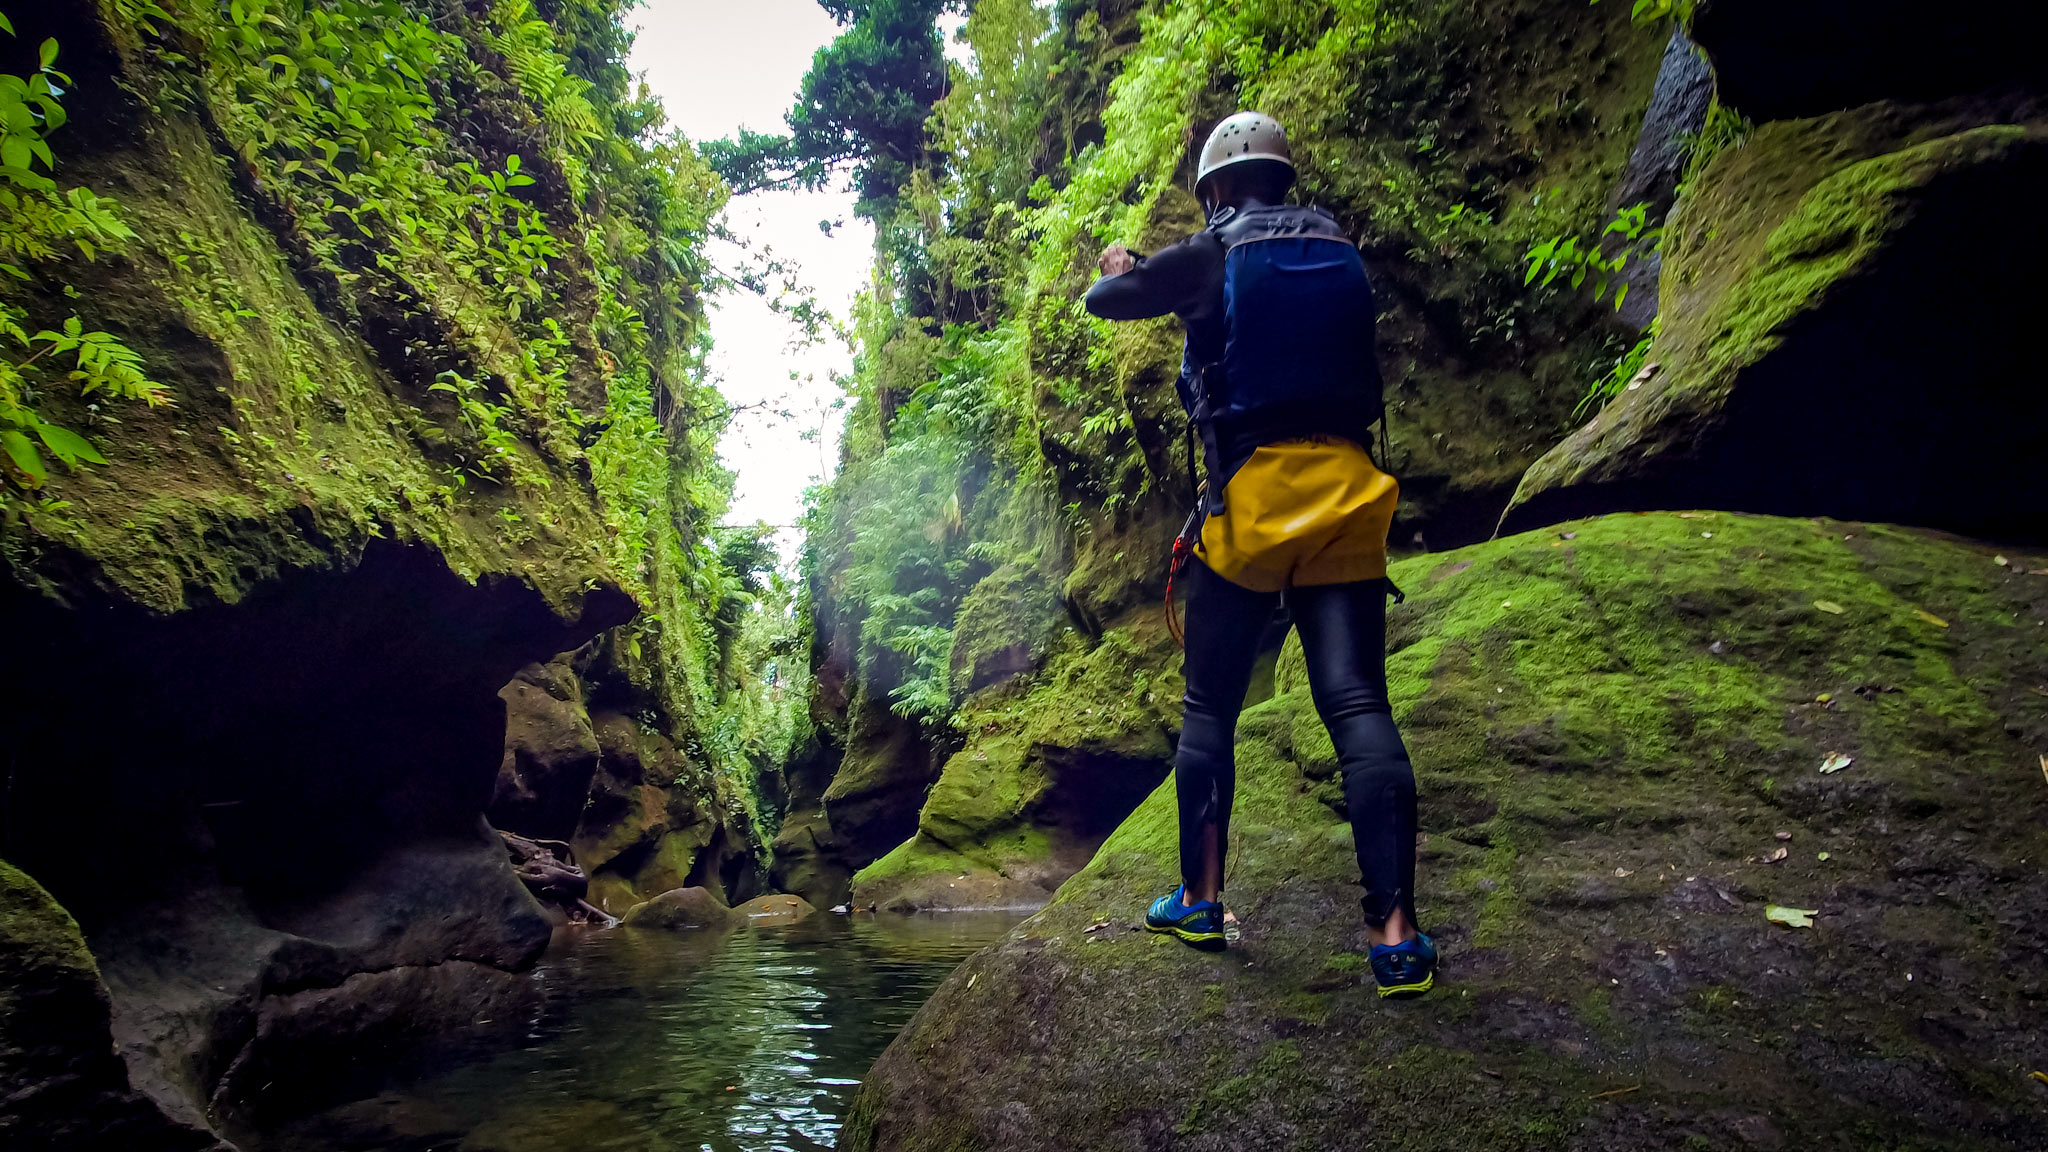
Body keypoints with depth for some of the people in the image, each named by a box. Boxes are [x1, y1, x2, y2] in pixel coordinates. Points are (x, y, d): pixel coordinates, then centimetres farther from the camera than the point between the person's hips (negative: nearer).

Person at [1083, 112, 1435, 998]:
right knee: (1358, 704, -3)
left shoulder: (1212, 256, 4)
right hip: (1345, 492, 4)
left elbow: (1104, 300, 17)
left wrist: (1121, 271, 41)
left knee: (1210, 707, 8)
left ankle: (1200, 900, 14)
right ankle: (1396, 933, -8)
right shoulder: (1343, 254, 16)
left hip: (1250, 493, -3)